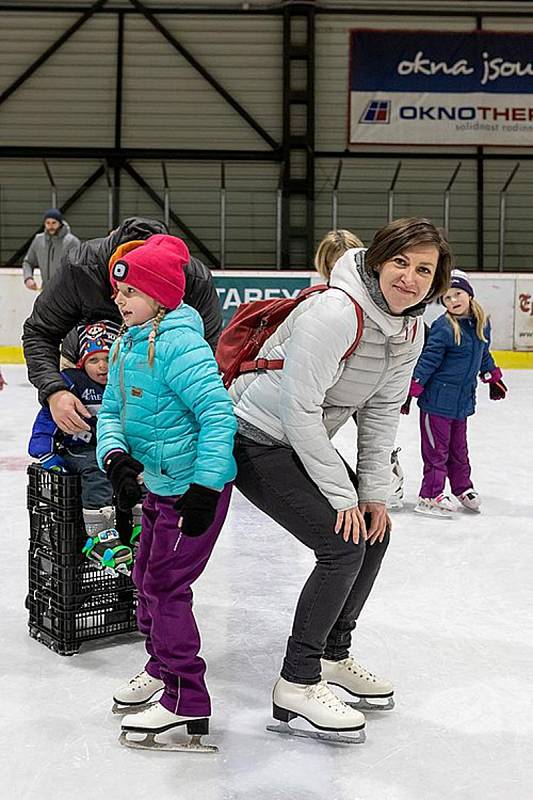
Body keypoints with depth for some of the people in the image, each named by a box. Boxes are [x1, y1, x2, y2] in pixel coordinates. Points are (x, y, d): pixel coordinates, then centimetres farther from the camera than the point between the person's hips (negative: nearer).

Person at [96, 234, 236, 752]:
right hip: (158, 482, 10)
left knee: (166, 584, -5)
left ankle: (185, 700, 8)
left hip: (194, 485, -10)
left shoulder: (178, 344, -22)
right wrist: (116, 457, -12)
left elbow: (218, 414, -26)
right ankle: (161, 664, 41)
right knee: (146, 575, 20)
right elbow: (111, 411, 8)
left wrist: (205, 486, -27)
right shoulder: (127, 345, 7)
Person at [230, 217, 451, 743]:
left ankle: (332, 657, 27)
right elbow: (299, 410, -28)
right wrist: (342, 495, -22)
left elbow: (381, 413, 5)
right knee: (343, 544, -16)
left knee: (374, 529, 11)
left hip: (305, 442, 9)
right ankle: (297, 685, -4)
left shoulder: (411, 331, -1)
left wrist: (374, 492, -2)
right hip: (255, 439, -9)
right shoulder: (334, 313, -28)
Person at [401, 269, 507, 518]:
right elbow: (426, 361, -16)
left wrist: (494, 379, 28)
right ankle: (430, 495, 8)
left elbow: (484, 353, 22)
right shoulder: (443, 327, -17)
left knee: (458, 447, 19)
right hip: (437, 398, -6)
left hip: (463, 399, 6)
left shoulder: (482, 323, 5)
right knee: (437, 448, 0)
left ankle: (463, 488, 34)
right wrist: (410, 392, -17)